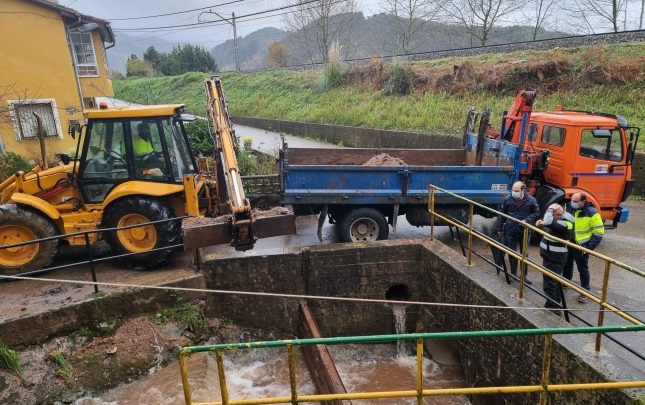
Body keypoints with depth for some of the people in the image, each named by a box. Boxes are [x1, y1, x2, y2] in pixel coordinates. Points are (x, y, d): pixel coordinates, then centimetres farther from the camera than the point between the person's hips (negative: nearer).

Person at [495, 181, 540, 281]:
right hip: (510, 231, 1)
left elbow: (536, 213, 2)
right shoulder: (507, 200, -5)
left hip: (524, 231, 0)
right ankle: (513, 274, 22)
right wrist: (499, 228, 5)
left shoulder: (531, 200, -8)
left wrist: (527, 220, -15)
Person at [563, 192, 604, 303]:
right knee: (567, 265, 21)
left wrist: (589, 247, -17)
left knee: (583, 269, 4)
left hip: (581, 247, -6)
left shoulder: (592, 213, -19)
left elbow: (599, 232, -15)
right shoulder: (570, 209, -2)